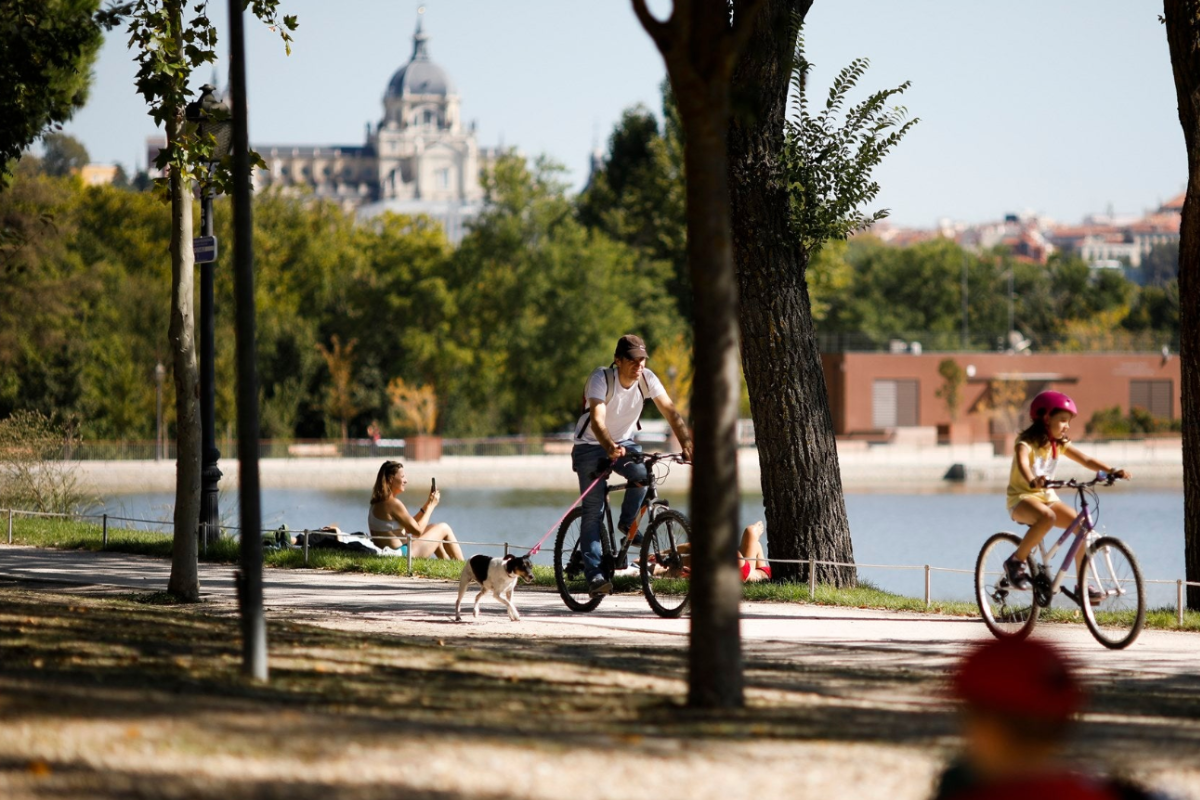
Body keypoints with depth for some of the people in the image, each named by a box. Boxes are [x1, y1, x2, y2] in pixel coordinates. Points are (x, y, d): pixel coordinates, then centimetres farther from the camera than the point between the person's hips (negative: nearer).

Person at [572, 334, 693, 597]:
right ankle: (594, 573, -10)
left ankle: (627, 522, -3)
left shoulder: (647, 379, -12)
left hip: (624, 442, 3)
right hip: (591, 446, -3)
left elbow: (671, 412, -17)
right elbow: (597, 420, -37)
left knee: (641, 474, -29)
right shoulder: (601, 378, -24)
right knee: (593, 511, -12)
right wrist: (610, 448, -55)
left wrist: (687, 444, -33)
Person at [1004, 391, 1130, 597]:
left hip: (1047, 497, 7)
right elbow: (1022, 463, -36)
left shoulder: (1060, 444, 6)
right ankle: (1016, 562, -23)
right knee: (1047, 517, -39)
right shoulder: (1027, 443, -15)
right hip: (1022, 498, -7)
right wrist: (1032, 481, -58)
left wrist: (1112, 471, -17)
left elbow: (1086, 460, -1)